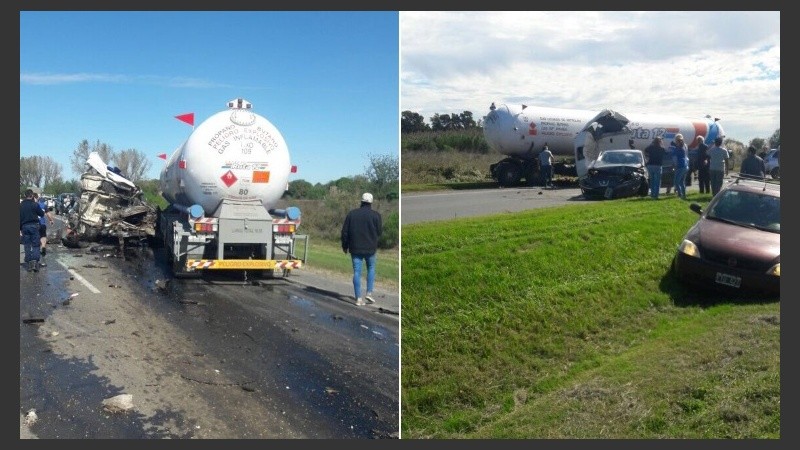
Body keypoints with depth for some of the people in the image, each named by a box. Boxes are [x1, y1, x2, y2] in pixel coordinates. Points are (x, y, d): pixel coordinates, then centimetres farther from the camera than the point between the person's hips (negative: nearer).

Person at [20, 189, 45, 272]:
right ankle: (35, 262, -15)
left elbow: (19, 218, 6)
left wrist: (20, 228, 12)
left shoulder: (21, 205, 4)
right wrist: (43, 211, 23)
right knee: (35, 245, 1)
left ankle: (29, 264, 8)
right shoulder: (35, 204, -7)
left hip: (24, 227, 3)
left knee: (27, 246, 8)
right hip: (34, 226, -3)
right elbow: (42, 214, 1)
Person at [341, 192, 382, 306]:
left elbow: (344, 231, 3)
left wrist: (344, 245, 13)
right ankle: (369, 292, 9)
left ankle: (358, 298, 3)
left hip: (355, 248, 2)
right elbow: (379, 231, -3)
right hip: (370, 248, -1)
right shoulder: (375, 214, -6)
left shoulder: (351, 213, 2)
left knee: (357, 272, 4)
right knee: (371, 269, 18)